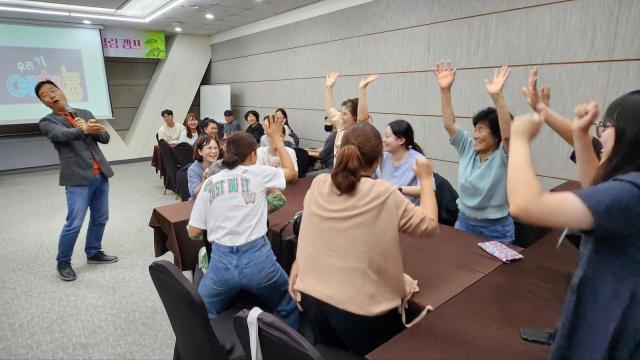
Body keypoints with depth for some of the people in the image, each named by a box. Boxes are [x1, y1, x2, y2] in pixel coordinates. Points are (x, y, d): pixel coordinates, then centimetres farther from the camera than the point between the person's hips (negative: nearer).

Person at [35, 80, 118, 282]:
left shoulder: (85, 113, 16)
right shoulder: (47, 122, 2)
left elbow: (105, 138, 8)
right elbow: (64, 135, -20)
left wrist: (89, 128, -12)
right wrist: (84, 130, -41)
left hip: (100, 175, 5)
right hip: (78, 178, -5)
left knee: (100, 219, 13)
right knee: (74, 224, -5)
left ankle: (94, 253, 32)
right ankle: (63, 262, 16)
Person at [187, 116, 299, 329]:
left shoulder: (210, 183, 6)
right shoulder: (258, 173, 0)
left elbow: (193, 232, 9)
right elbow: (291, 172, 19)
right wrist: (277, 139, 25)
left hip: (221, 262, 2)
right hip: (257, 258, -1)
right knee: (287, 308, 26)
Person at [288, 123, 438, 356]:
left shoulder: (318, 185, -5)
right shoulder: (385, 195, -19)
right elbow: (429, 225, -5)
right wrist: (426, 179, 5)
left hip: (312, 296, 4)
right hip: (362, 307, -4)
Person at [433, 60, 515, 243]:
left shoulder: (503, 157, -13)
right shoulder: (468, 148, 0)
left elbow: (507, 134, -32)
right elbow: (449, 124, -8)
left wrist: (497, 96, -43)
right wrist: (445, 90, -18)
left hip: (495, 229, -4)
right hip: (464, 221, 5)